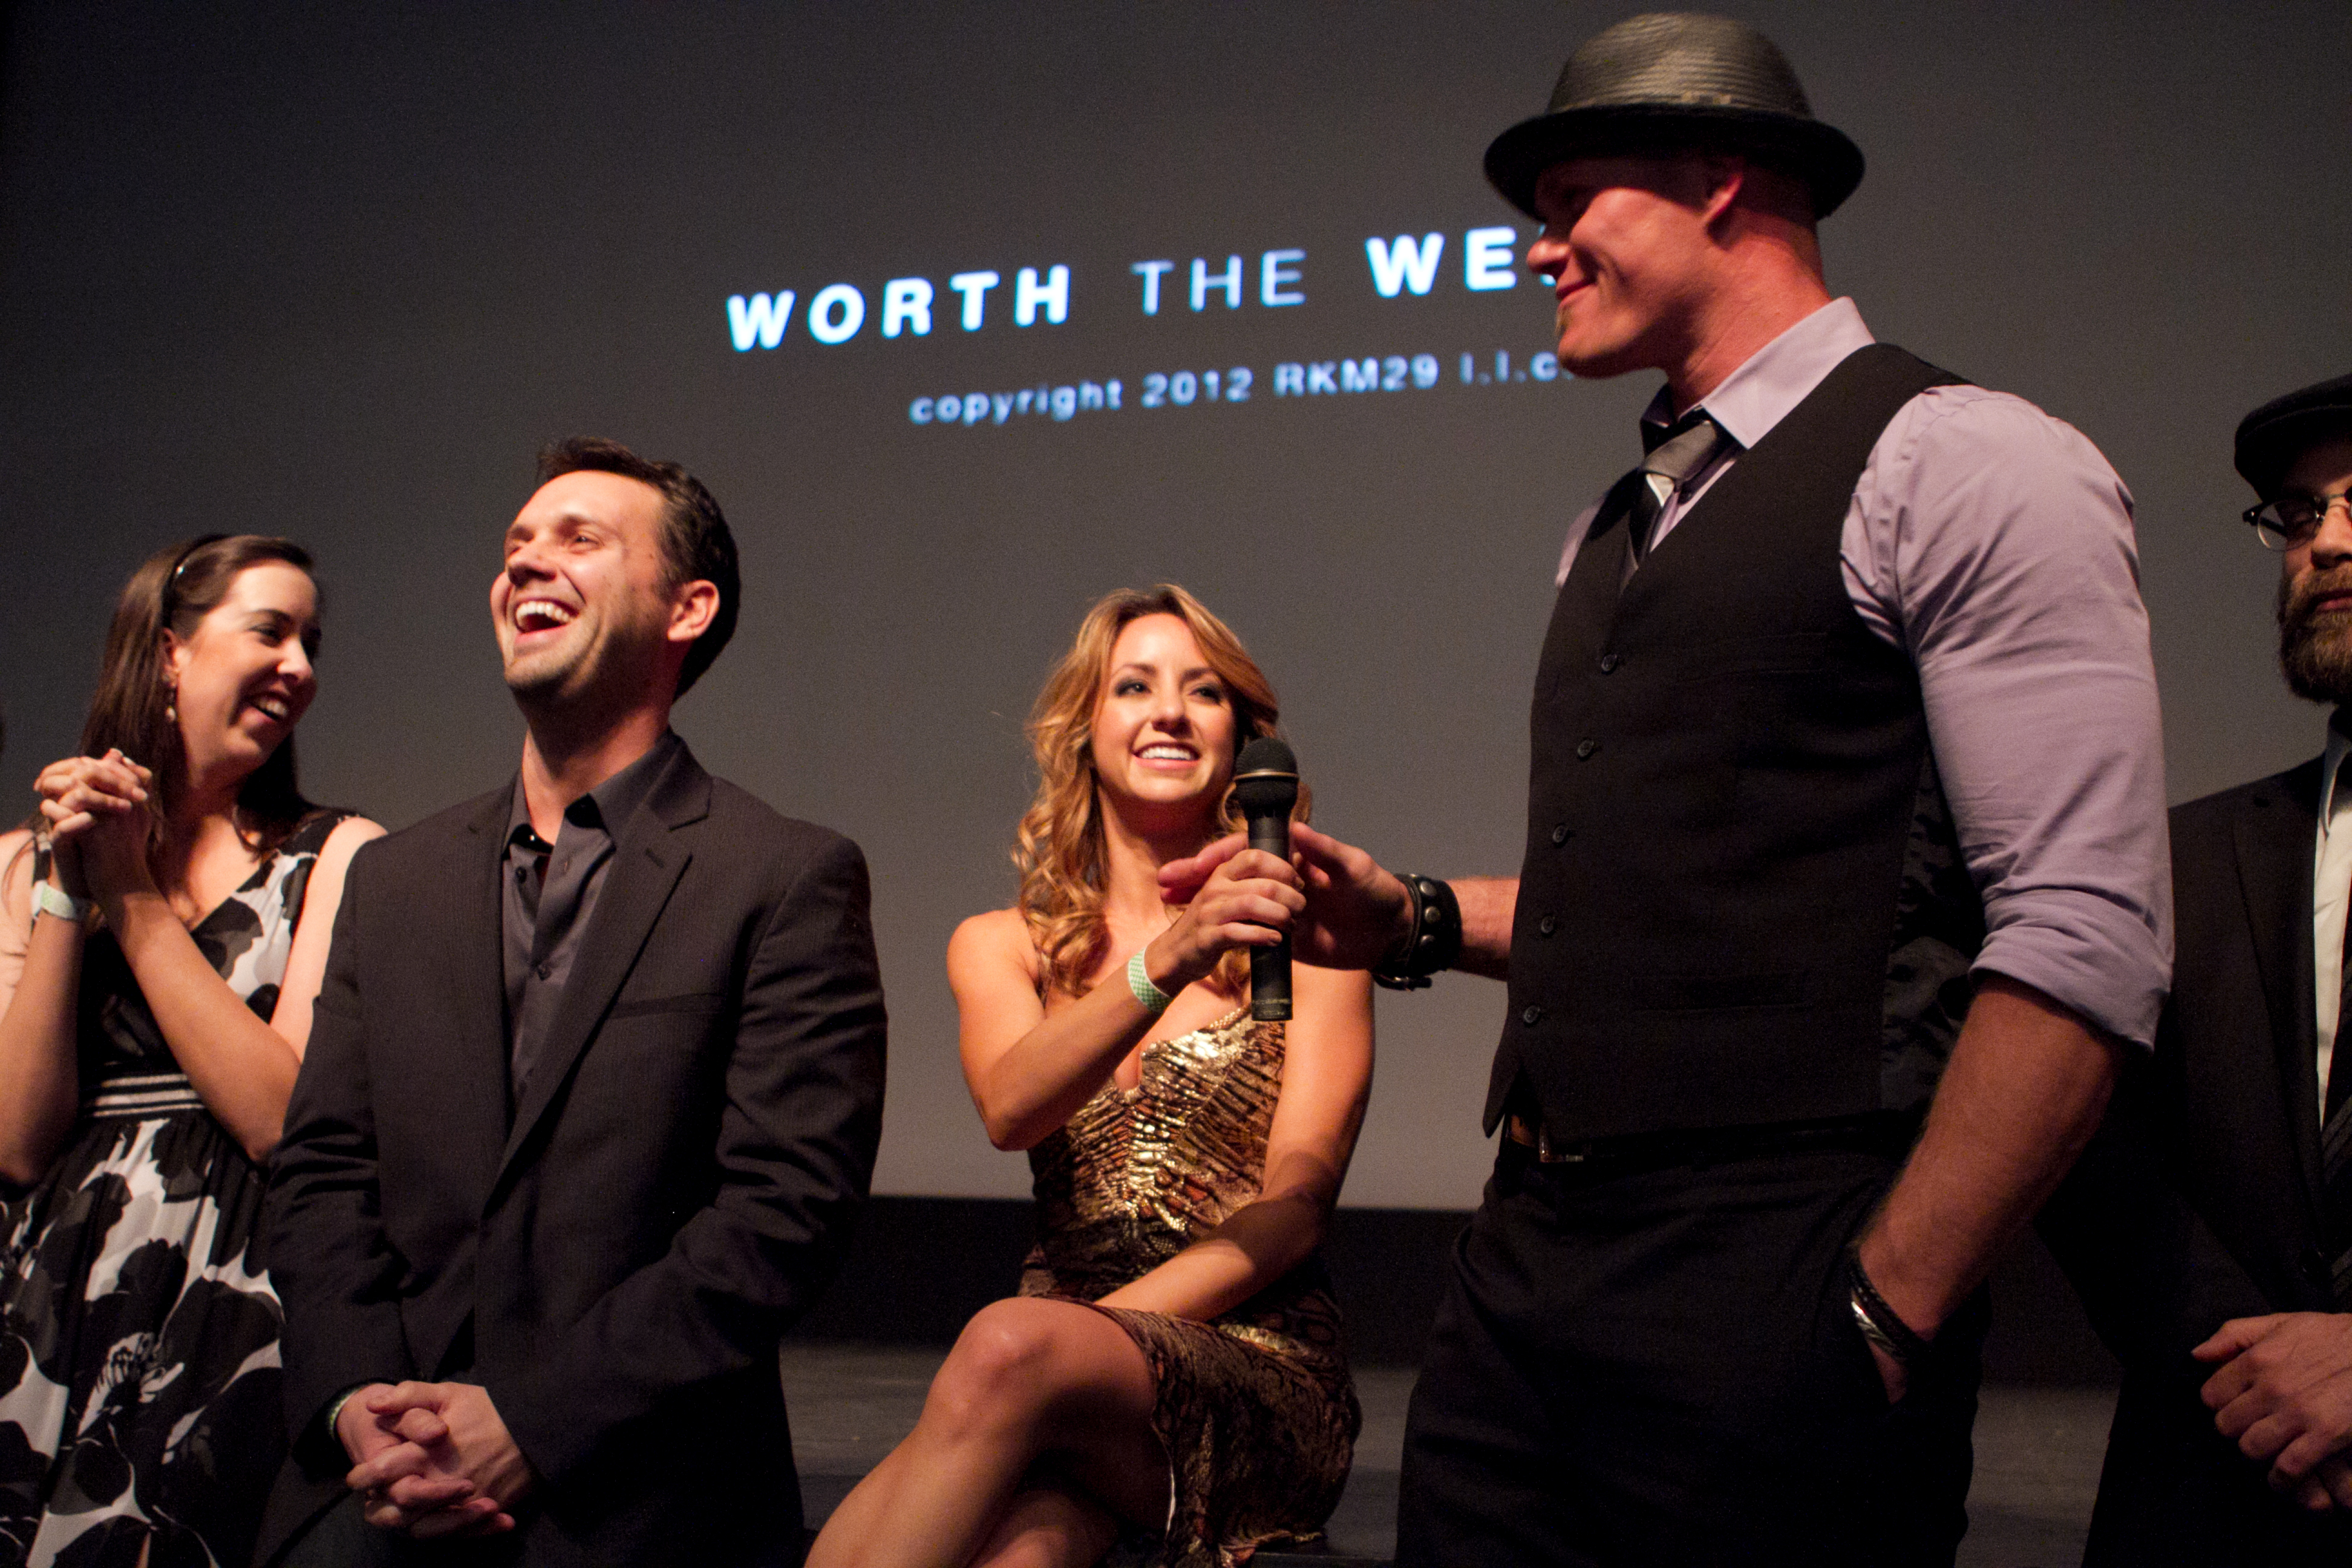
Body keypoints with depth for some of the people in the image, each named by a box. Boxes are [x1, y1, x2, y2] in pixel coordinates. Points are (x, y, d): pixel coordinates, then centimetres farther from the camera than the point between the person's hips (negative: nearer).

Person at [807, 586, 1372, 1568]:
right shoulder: (1000, 948, 15)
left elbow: (1296, 1203, -2)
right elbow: (1011, 1109, -9)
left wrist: (1090, 1332, -16)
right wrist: (1166, 962, -27)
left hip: (1258, 1376, 0)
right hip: (1063, 1380, 1)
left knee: (1012, 1348, -34)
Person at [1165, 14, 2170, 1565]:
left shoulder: (1960, 469, -8)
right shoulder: (1615, 533, 16)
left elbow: (2085, 942, -15)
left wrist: (1888, 1312, -16)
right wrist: (1418, 920, 5)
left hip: (1766, 1298, -7)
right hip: (1528, 1263, 7)